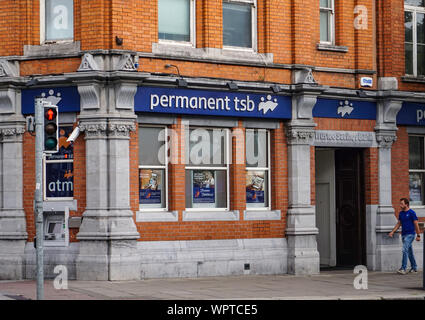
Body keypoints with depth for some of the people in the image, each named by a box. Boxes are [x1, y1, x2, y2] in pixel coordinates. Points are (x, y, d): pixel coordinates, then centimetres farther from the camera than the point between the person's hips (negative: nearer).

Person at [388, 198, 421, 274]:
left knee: (405, 250, -16)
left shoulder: (412, 213, -8)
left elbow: (416, 224, -7)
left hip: (410, 234, -7)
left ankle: (403, 269, -19)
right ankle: (414, 268, 22)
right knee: (410, 252, 13)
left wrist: (418, 235, -8)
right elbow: (399, 224, 17)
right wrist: (392, 232, 8)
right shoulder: (401, 213, 12)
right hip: (403, 234, 7)